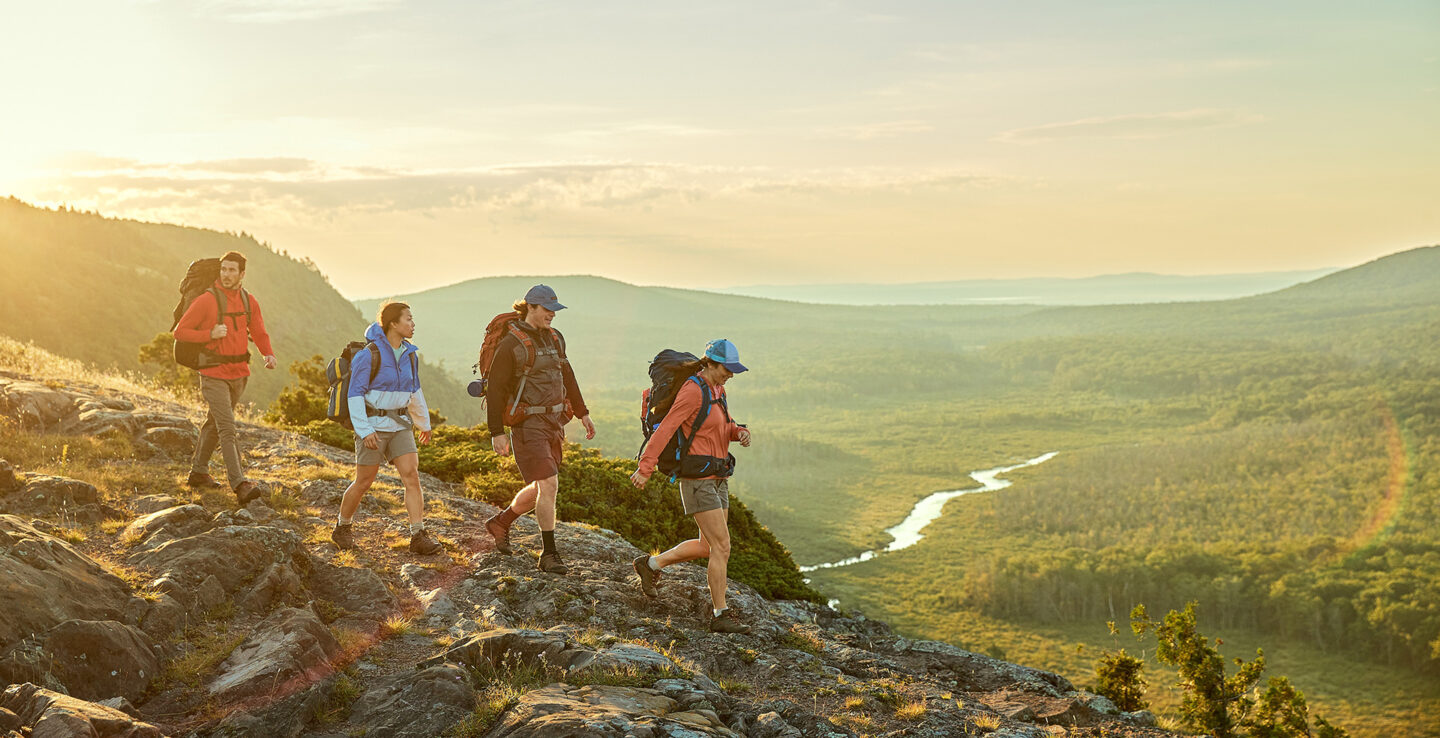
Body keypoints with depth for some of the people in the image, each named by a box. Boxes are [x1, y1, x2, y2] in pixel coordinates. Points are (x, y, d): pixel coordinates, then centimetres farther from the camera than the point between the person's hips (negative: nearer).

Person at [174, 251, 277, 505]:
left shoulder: (249, 302, 6)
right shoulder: (206, 300, -10)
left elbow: (259, 333, 14)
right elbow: (180, 332, -7)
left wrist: (269, 354, -6)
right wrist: (210, 335, -21)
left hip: (239, 374, 6)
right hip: (214, 375, -6)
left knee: (214, 424, 20)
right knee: (227, 430, -15)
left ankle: (198, 472, 36)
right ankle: (240, 485, -22)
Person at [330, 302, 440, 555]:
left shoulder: (408, 354, 6)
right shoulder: (369, 354, -14)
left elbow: (414, 390, 20)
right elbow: (355, 394, -14)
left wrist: (424, 422, 27)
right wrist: (364, 430, -21)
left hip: (400, 425, 5)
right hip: (373, 426, -5)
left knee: (412, 475, -9)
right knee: (364, 482, 3)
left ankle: (419, 537, -11)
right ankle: (342, 528, 27)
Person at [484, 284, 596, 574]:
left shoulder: (554, 339, 10)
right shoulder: (511, 344, -12)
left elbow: (567, 377, 22)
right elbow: (495, 390, -11)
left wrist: (582, 413, 21)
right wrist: (497, 433, -14)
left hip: (554, 422, 8)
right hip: (527, 423, -8)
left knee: (542, 488, 13)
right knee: (549, 485, -15)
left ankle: (500, 522, 36)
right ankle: (549, 554, -6)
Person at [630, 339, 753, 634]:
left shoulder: (716, 391, 12)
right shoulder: (693, 390, -16)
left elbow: (725, 427, 23)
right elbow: (665, 429, -20)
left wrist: (740, 432, -1)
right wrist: (646, 468, -25)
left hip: (716, 480, 10)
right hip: (697, 479, -10)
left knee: (709, 546, 16)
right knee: (722, 546, -9)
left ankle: (650, 565, 31)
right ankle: (720, 615, -1)